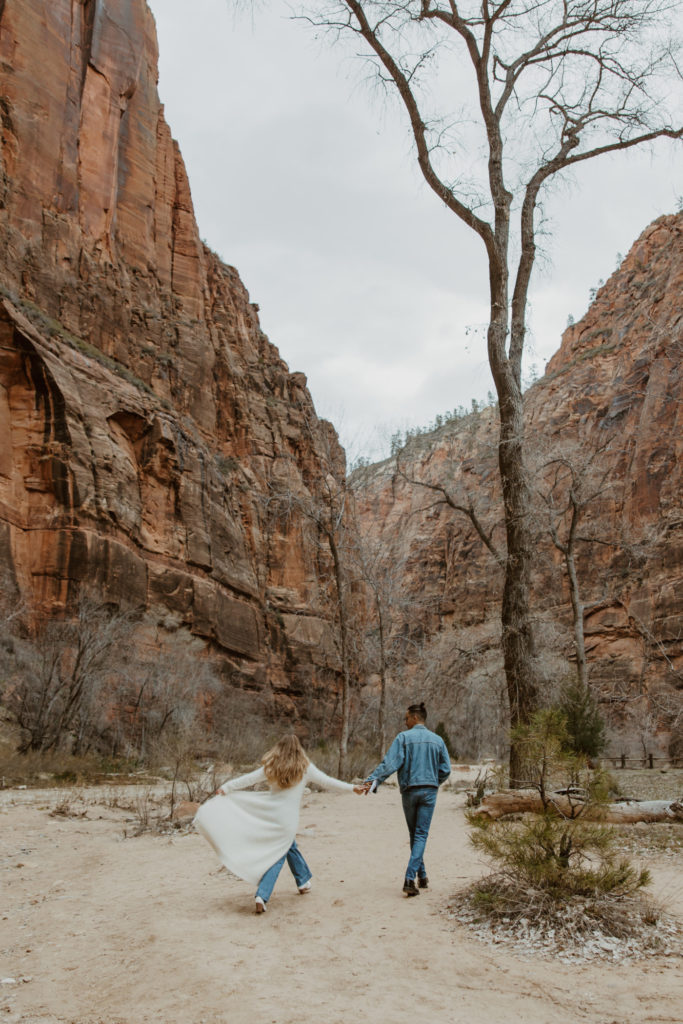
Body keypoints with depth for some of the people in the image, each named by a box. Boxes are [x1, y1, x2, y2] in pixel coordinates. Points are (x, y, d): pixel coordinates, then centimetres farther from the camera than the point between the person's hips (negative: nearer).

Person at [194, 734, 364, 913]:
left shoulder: (271, 767, 2)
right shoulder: (305, 768, -2)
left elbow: (248, 779, 3)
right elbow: (327, 782, 0)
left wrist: (226, 787, 13)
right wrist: (352, 788, 8)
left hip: (270, 815, 4)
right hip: (287, 821, -3)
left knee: (289, 846, 20)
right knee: (277, 857, 6)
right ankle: (262, 896, 2)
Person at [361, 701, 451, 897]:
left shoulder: (404, 737, -5)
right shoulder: (437, 740, 5)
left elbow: (390, 763, -16)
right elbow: (445, 770, 7)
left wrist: (372, 780, -18)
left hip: (409, 791, -1)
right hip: (429, 792, 1)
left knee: (414, 834, 15)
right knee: (421, 835, 0)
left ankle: (422, 875, 22)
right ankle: (410, 878, -13)